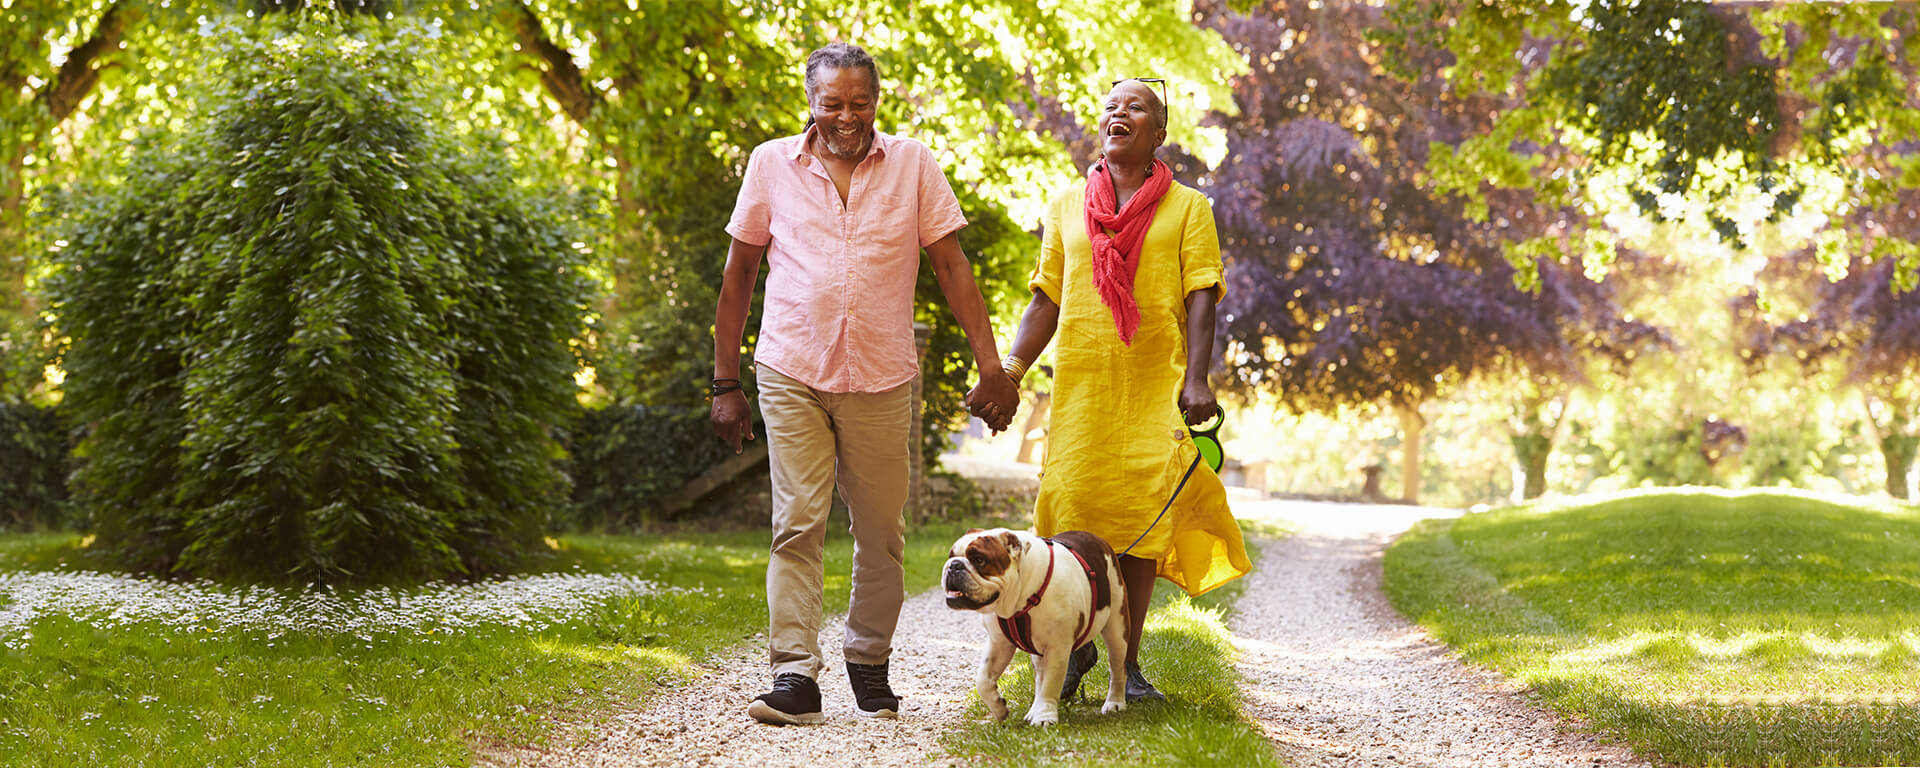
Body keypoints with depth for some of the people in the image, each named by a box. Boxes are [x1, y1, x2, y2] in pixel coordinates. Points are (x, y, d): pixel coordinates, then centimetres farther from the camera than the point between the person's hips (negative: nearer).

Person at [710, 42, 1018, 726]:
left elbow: (952, 267, 5)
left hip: (882, 380, 1)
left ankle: (870, 662, 22)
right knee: (797, 526, -9)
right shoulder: (772, 164, 4)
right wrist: (725, 382, 7)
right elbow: (739, 273, 9)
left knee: (881, 533, 6)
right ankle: (794, 676, -11)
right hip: (791, 374, -1)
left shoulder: (912, 164, 5)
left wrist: (992, 367, -2)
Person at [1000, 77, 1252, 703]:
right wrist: (1011, 368, 1)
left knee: (1142, 514, -4)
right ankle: (1076, 644, 15)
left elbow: (1200, 300, 0)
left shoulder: (1186, 207, 8)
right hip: (1081, 379, 2)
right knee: (1072, 508, -6)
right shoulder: (1067, 206, 14)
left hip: (1156, 384, -1)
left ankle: (1128, 664, 4)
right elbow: (1047, 299, 14)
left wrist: (1197, 380, -13)